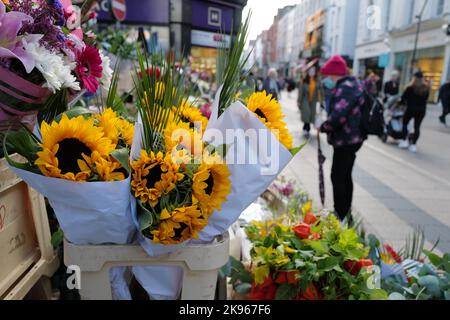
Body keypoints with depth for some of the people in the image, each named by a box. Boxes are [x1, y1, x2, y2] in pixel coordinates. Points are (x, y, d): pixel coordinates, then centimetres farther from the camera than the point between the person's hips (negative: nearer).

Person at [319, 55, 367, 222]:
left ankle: (340, 216, 5)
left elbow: (338, 116, -30)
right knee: (345, 176, 18)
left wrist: (323, 127, -13)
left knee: (338, 177, -3)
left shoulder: (345, 87, -20)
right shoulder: (353, 83, 14)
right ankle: (346, 213, 31)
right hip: (351, 137, 11)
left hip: (346, 139, -11)